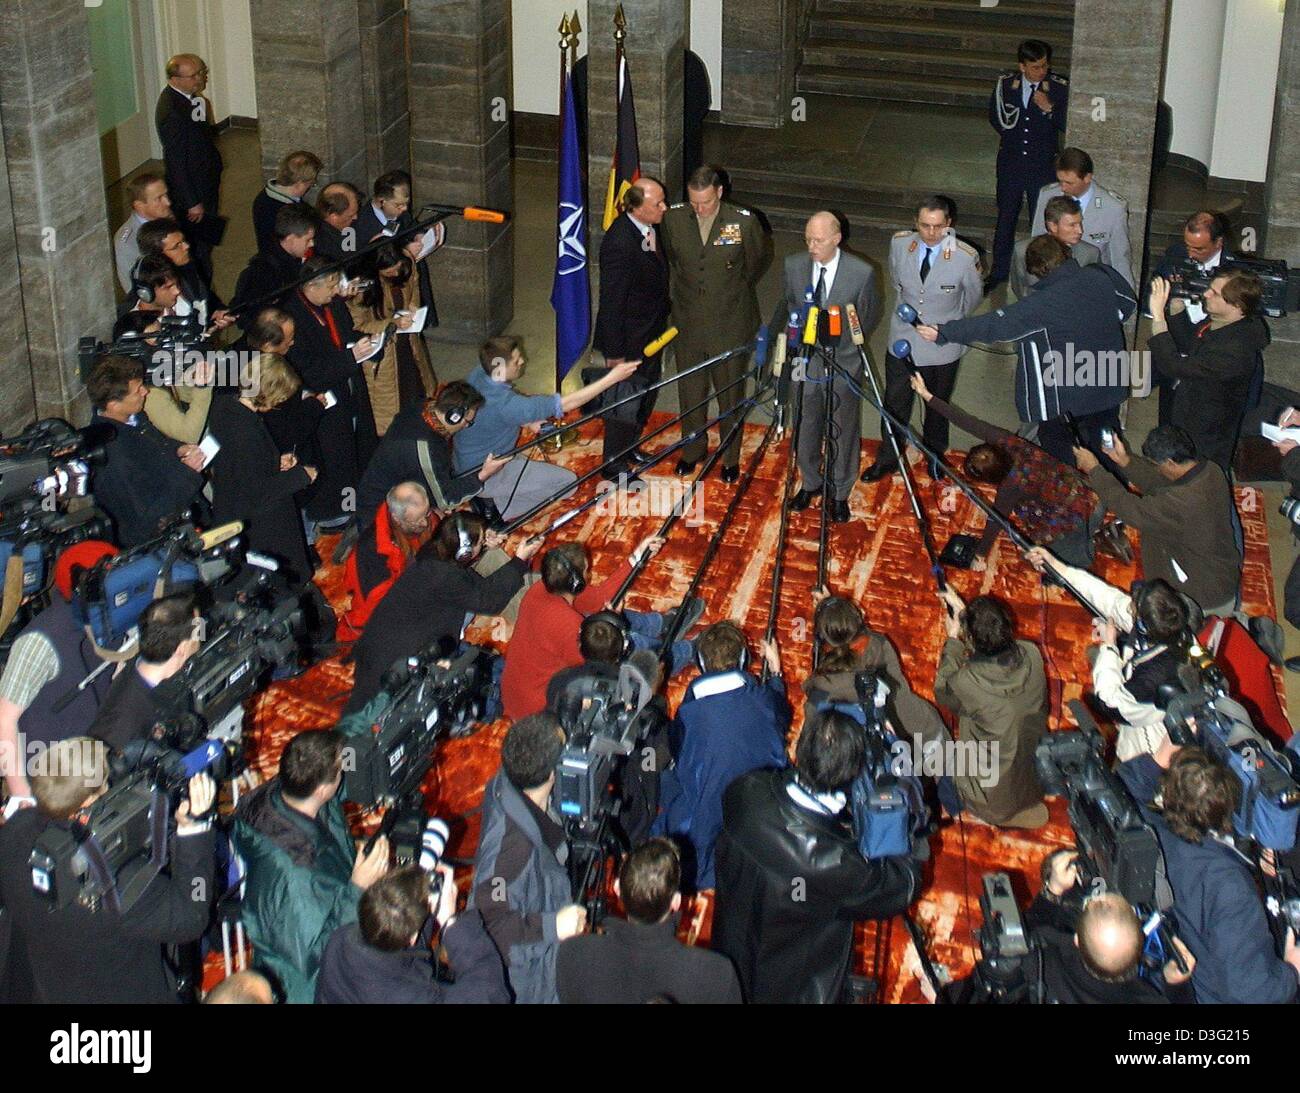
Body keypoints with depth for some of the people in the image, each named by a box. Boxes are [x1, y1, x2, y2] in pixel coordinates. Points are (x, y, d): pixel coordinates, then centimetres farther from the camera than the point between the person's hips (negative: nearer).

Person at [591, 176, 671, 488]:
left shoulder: (651, 227, -5)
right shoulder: (619, 243, -31)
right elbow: (611, 301, -25)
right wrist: (614, 352, -20)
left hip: (653, 330, 9)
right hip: (629, 337, -9)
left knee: (647, 392, 25)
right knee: (626, 401, 6)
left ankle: (630, 447, 46)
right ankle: (614, 464, 25)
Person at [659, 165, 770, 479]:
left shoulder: (744, 222, -18)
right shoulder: (673, 218, -11)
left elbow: (761, 258, 3)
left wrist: (736, 291, 9)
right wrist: (677, 291, 10)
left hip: (730, 326, -2)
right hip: (687, 322, 2)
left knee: (730, 394, 13)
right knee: (690, 391, 17)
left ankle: (731, 456, 31)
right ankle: (693, 448, 38)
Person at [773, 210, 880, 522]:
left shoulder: (862, 273, -16)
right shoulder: (793, 266, -8)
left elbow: (870, 316, -1)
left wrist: (846, 342, -5)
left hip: (843, 366, -2)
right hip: (805, 362, 2)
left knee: (843, 432, 12)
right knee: (806, 428, 18)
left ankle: (839, 493, 32)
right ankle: (809, 484, 42)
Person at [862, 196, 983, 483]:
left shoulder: (966, 257, -25)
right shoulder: (899, 243, -16)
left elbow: (973, 296, -3)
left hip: (942, 348, -2)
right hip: (902, 341, 2)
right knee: (895, 405, 15)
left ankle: (935, 455, 47)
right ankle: (887, 459, 36)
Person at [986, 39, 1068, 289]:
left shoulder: (1060, 87, -11)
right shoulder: (1005, 83, -4)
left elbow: (1067, 125, -9)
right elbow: (995, 117, 12)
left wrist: (1049, 109, -23)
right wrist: (1011, 137, 7)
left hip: (1042, 166, -2)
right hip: (1010, 163, 2)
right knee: (1005, 219, 13)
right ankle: (999, 271, 27)